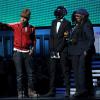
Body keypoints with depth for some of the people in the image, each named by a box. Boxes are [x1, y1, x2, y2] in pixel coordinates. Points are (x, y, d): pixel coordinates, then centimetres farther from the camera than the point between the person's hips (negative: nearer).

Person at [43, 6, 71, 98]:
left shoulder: (67, 23, -1)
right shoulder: (53, 22, 16)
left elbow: (66, 38, -8)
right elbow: (51, 37, 13)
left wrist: (58, 50, -11)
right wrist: (52, 49, 2)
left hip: (63, 50, -5)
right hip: (54, 50, 5)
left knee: (65, 70, -3)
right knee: (52, 70, 1)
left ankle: (67, 90, 1)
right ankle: (52, 90, 3)